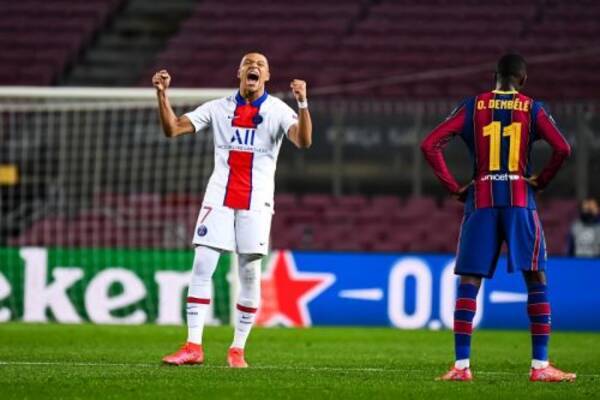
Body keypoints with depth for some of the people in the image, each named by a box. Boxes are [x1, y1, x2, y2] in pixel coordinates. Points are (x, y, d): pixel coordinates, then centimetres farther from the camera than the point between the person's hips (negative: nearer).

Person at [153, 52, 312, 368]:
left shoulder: (278, 110, 2)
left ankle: (237, 349, 8)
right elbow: (172, 129, 4)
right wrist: (162, 95, -10)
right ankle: (193, 346, -5)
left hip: (255, 202, -1)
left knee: (250, 274, -1)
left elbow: (303, 141, -15)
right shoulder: (218, 108, 8)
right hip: (219, 197, 1)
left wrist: (302, 104, -30)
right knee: (201, 267, -7)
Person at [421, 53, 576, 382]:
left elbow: (430, 145, -1)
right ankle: (540, 365, 0)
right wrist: (541, 181, 4)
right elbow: (562, 149, -10)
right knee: (536, 281, 5)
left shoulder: (473, 107, 6)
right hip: (520, 200, -1)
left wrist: (454, 187, 4)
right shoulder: (532, 109, 4)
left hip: (481, 201, 1)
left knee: (469, 283, 4)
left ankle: (461, 365, -2)